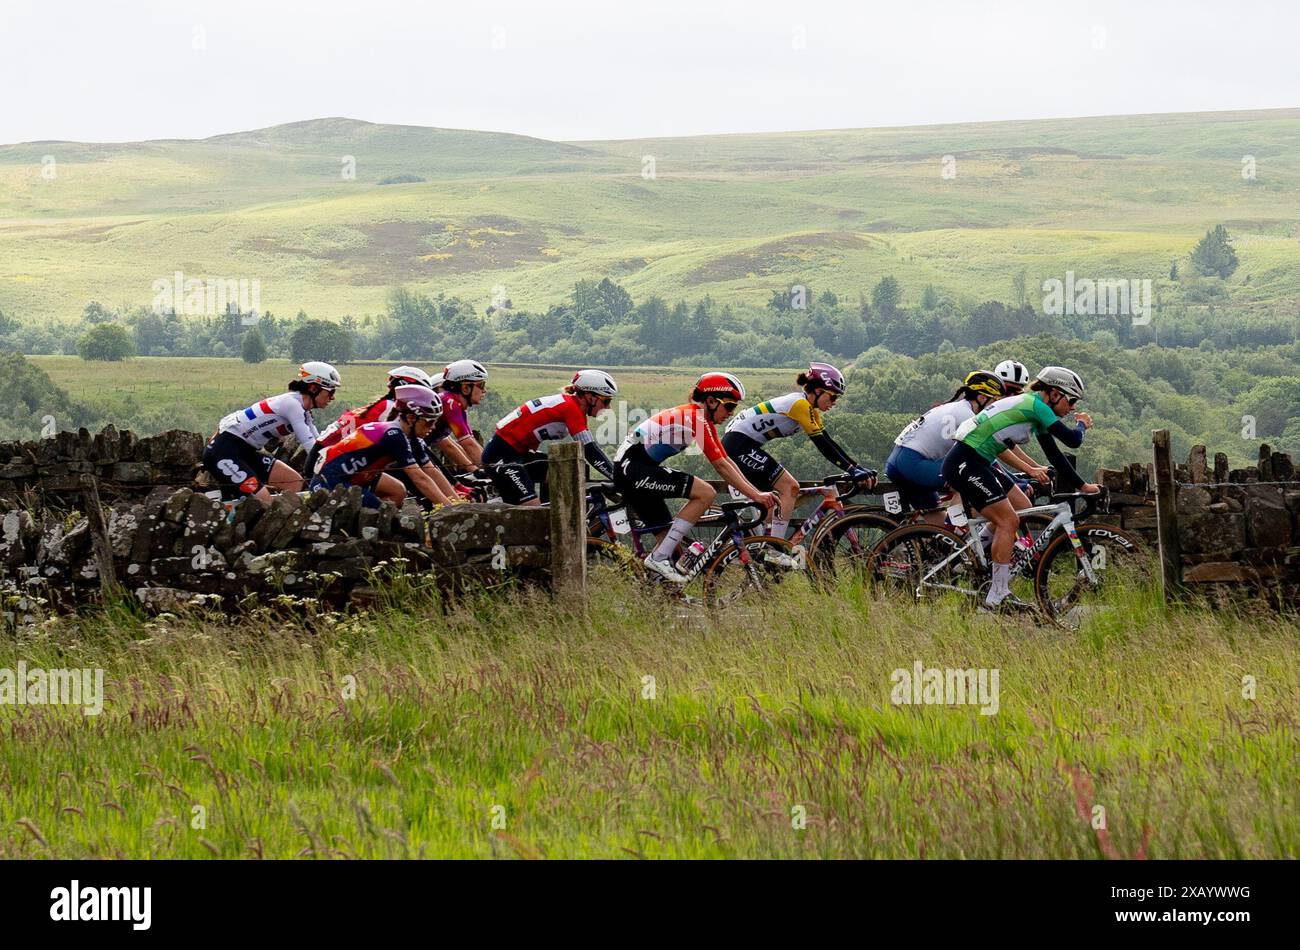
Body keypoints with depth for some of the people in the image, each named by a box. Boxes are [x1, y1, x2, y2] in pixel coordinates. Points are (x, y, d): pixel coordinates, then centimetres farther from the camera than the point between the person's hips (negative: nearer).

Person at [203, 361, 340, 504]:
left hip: (245, 452, 10)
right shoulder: (292, 403, -17)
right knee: (265, 504, -18)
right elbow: (310, 446, -21)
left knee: (294, 482, 5)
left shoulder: (303, 412, 12)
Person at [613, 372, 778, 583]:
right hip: (633, 468, -11)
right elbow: (721, 466, -18)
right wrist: (755, 495, -17)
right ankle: (659, 558, -19)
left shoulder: (704, 420, 14)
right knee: (706, 493, -18)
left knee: (670, 536, 9)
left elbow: (727, 462, 15)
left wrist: (757, 493, 7)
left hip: (628, 470, 11)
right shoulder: (696, 417, -15)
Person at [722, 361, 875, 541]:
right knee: (789, 487, -13)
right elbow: (822, 445, -21)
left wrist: (860, 469, 4)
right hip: (738, 444, -10)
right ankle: (776, 552, -15)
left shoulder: (810, 410, 12)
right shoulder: (800, 404, -18)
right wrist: (853, 470, -22)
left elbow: (829, 443, 11)